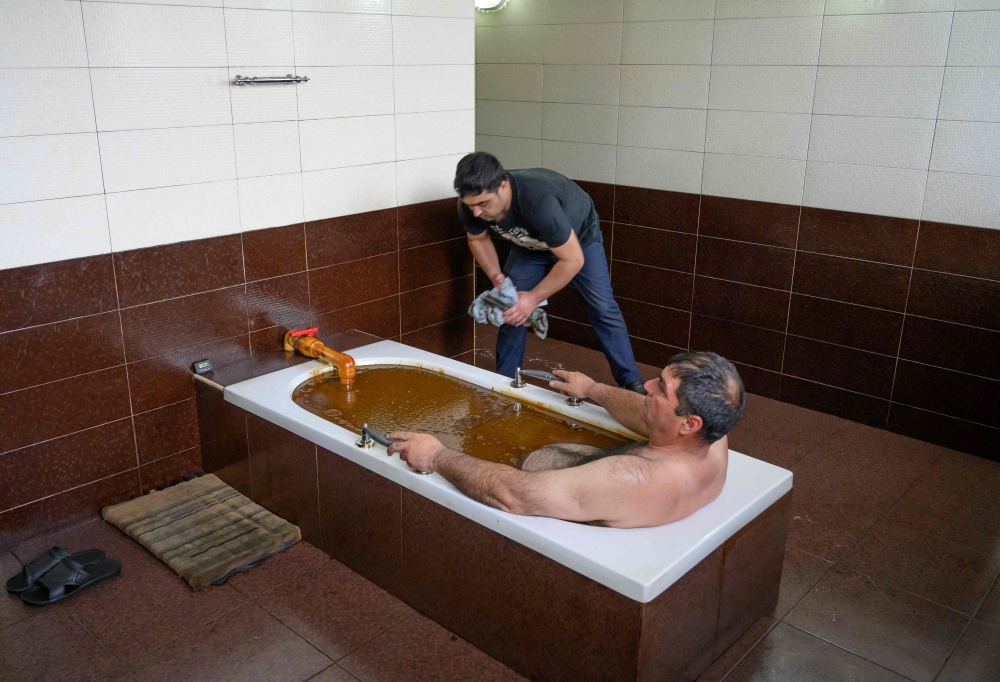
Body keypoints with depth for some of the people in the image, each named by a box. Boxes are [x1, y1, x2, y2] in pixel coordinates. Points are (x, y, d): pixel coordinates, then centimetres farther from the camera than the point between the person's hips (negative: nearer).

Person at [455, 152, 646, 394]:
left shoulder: (538, 201, -47)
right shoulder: (471, 204, -29)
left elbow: (573, 260, -37)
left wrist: (534, 298, -34)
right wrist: (496, 277, -20)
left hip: (579, 236, -4)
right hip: (529, 244, 5)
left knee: (603, 308, -7)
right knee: (512, 309, -3)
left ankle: (631, 382, 5)